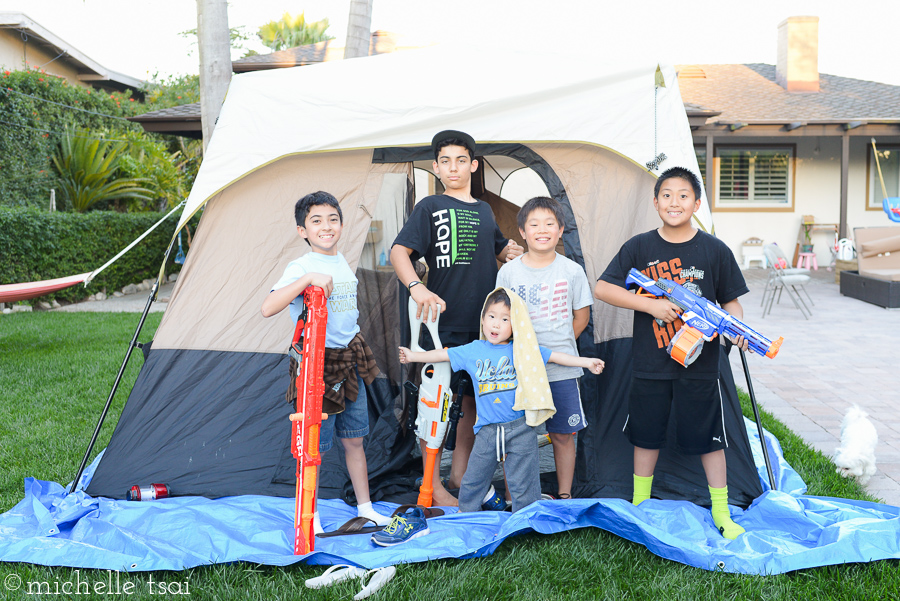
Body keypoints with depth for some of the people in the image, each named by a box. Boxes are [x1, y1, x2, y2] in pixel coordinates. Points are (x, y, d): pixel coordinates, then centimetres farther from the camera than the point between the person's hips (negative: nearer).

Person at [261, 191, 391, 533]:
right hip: (319, 363, -6)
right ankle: (310, 519, 20)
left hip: (350, 362, 7)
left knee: (354, 440, 16)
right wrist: (308, 279, -36)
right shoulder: (301, 267, -15)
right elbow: (267, 309, -30)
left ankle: (365, 510, 29)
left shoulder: (342, 262, 9)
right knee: (314, 447, 3)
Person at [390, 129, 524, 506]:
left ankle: (459, 475, 27)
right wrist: (416, 286, -30)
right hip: (444, 324, -6)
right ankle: (433, 486, 10)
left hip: (485, 326, 6)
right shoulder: (431, 207, -2)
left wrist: (509, 253, 7)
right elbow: (399, 252, -12)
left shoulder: (484, 211, 16)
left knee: (476, 403, 13)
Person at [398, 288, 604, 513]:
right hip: (487, 430, 2)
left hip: (519, 429, -2)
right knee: (473, 479, 15)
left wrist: (587, 362, 1)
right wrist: (413, 356, 22)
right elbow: (443, 354, 15)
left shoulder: (524, 350, 0)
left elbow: (556, 356, 4)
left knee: (522, 482, 4)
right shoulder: (472, 351, 5)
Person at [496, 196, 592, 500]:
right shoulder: (508, 272, 0)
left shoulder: (572, 271, 0)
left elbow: (582, 316, 9)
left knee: (563, 435, 9)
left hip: (562, 370, 1)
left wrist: (557, 346, 3)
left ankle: (564, 494, 25)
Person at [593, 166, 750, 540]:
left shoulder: (714, 250, -1)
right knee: (646, 436, 14)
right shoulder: (639, 248, -2)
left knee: (709, 438, 7)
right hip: (650, 365, 1)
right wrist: (651, 305, -14)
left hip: (699, 365, -1)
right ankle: (639, 505, 32)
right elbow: (602, 289, -5)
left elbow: (731, 301, 6)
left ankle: (721, 513, 24)